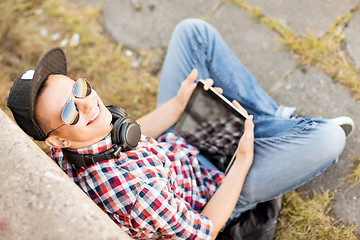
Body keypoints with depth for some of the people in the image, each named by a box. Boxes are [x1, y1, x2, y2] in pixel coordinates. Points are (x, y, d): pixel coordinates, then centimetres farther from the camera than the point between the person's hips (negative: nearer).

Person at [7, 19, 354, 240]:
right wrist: (243, 159, -19)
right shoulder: (134, 190, -42)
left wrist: (179, 103, -9)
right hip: (216, 185, -7)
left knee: (193, 31, 3)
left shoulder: (64, 151, -18)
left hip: (171, 143, 7)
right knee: (330, 137, -24)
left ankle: (277, 118, 13)